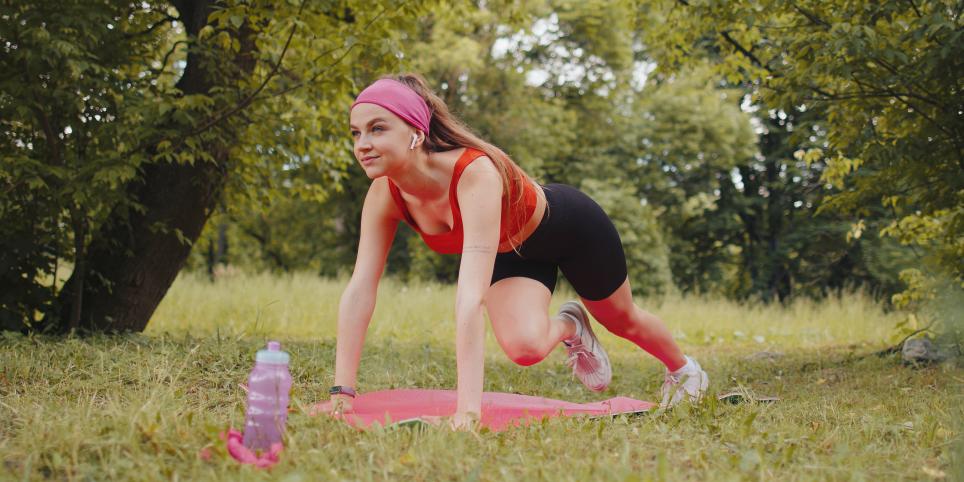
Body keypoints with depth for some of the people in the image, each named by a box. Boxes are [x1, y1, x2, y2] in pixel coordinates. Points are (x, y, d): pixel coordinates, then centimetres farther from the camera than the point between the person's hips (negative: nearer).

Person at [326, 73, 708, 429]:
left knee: (623, 321, 19)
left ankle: (684, 369, 55)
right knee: (523, 347, -19)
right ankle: (570, 327, 19)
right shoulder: (385, 195, -27)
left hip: (569, 225, -4)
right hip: (514, 251, 4)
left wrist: (468, 410, -57)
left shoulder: (475, 174, -46)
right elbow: (359, 290, -26)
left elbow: (471, 297, -52)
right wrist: (342, 392, -33)